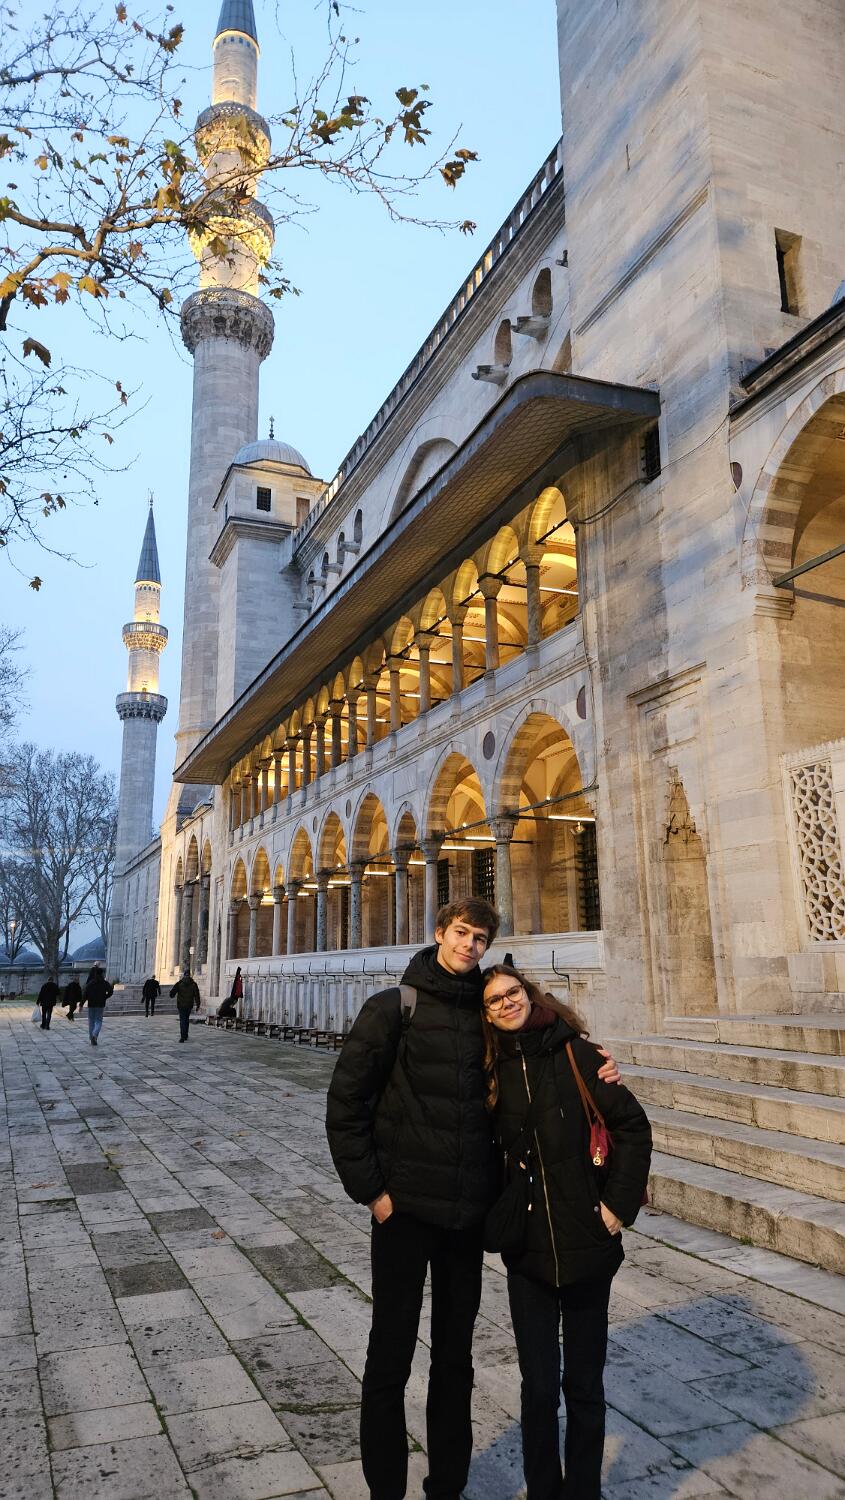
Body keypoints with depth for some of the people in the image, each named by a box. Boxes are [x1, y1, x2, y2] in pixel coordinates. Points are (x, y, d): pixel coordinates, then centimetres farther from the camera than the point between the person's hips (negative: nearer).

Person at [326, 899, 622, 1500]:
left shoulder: (485, 1014, 5)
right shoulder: (395, 1007, -8)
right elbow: (346, 1103, -8)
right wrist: (370, 1189, -11)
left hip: (468, 1211, 4)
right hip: (405, 1207, -4)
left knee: (455, 1359, 17)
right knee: (390, 1359, 8)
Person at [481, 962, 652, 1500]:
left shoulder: (577, 1055, -9)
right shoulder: (493, 1072, 1)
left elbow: (633, 1127, -7)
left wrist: (619, 1204, -10)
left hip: (587, 1247, -2)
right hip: (527, 1252, 2)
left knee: (584, 1384, 11)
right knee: (539, 1386, 10)